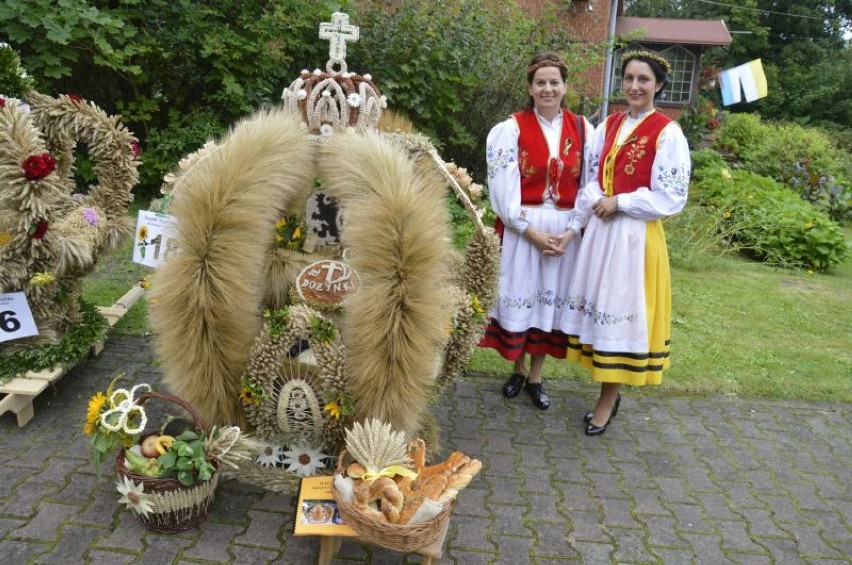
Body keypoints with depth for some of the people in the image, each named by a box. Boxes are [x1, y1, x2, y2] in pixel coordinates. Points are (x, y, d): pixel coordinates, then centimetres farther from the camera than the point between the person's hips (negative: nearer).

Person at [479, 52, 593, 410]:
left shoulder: (582, 129, 4)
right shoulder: (512, 129, -4)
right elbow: (505, 189, -10)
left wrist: (571, 230, -9)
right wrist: (532, 232, -15)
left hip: (565, 231, 2)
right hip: (521, 229, -2)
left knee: (550, 298, 8)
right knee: (520, 296, 5)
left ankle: (535, 377, 22)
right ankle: (518, 371, 26)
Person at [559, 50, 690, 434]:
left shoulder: (668, 133, -8)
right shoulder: (609, 125, 11)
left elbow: (670, 197, -12)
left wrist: (619, 203, -14)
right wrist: (596, 201, -8)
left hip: (636, 235, -6)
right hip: (600, 229, 6)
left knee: (621, 309, 0)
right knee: (599, 307, 10)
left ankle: (608, 398, 14)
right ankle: (608, 392, 25)